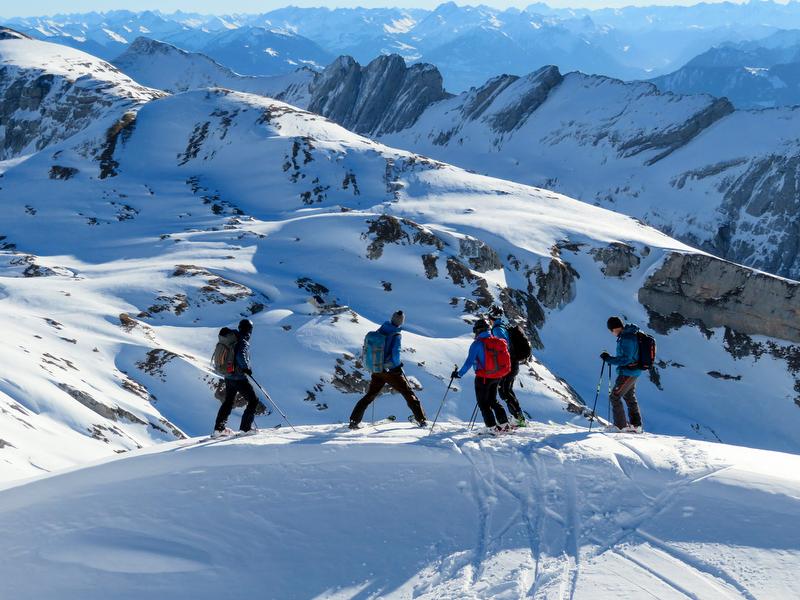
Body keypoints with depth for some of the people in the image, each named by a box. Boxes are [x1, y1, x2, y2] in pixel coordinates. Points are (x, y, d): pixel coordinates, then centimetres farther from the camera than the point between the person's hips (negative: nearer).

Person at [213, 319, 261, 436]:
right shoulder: (244, 342, -15)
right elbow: (240, 356, -32)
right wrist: (246, 368, -27)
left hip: (228, 377, 9)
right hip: (239, 378, -9)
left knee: (228, 402, 21)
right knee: (253, 401, 2)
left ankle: (218, 428, 22)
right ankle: (245, 427, -3)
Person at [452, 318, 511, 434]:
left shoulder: (477, 344, -15)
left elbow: (469, 362, -19)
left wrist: (459, 374, -11)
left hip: (483, 377, -6)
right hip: (497, 377, 7)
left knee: (483, 403, 5)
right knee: (493, 401, 21)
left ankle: (492, 428, 0)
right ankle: (504, 425, 16)